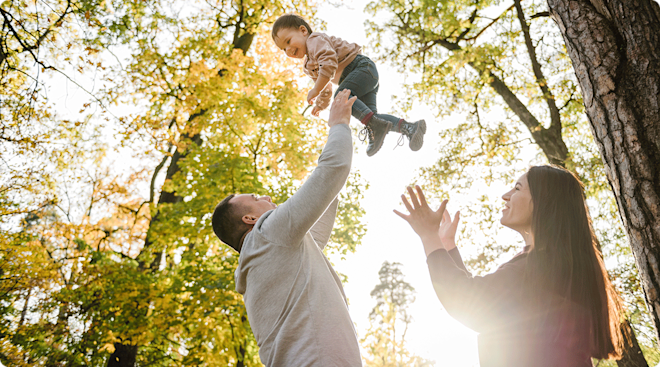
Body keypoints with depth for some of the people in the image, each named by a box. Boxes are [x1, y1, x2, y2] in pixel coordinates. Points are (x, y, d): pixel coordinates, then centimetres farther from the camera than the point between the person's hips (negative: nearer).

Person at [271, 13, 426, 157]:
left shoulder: (315, 40, -7)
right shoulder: (308, 66, 24)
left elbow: (330, 63, -22)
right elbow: (326, 88, 33)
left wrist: (315, 91, -18)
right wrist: (321, 102, 17)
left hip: (362, 66, -10)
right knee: (370, 114, -7)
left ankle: (375, 124, -41)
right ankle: (409, 128, -18)